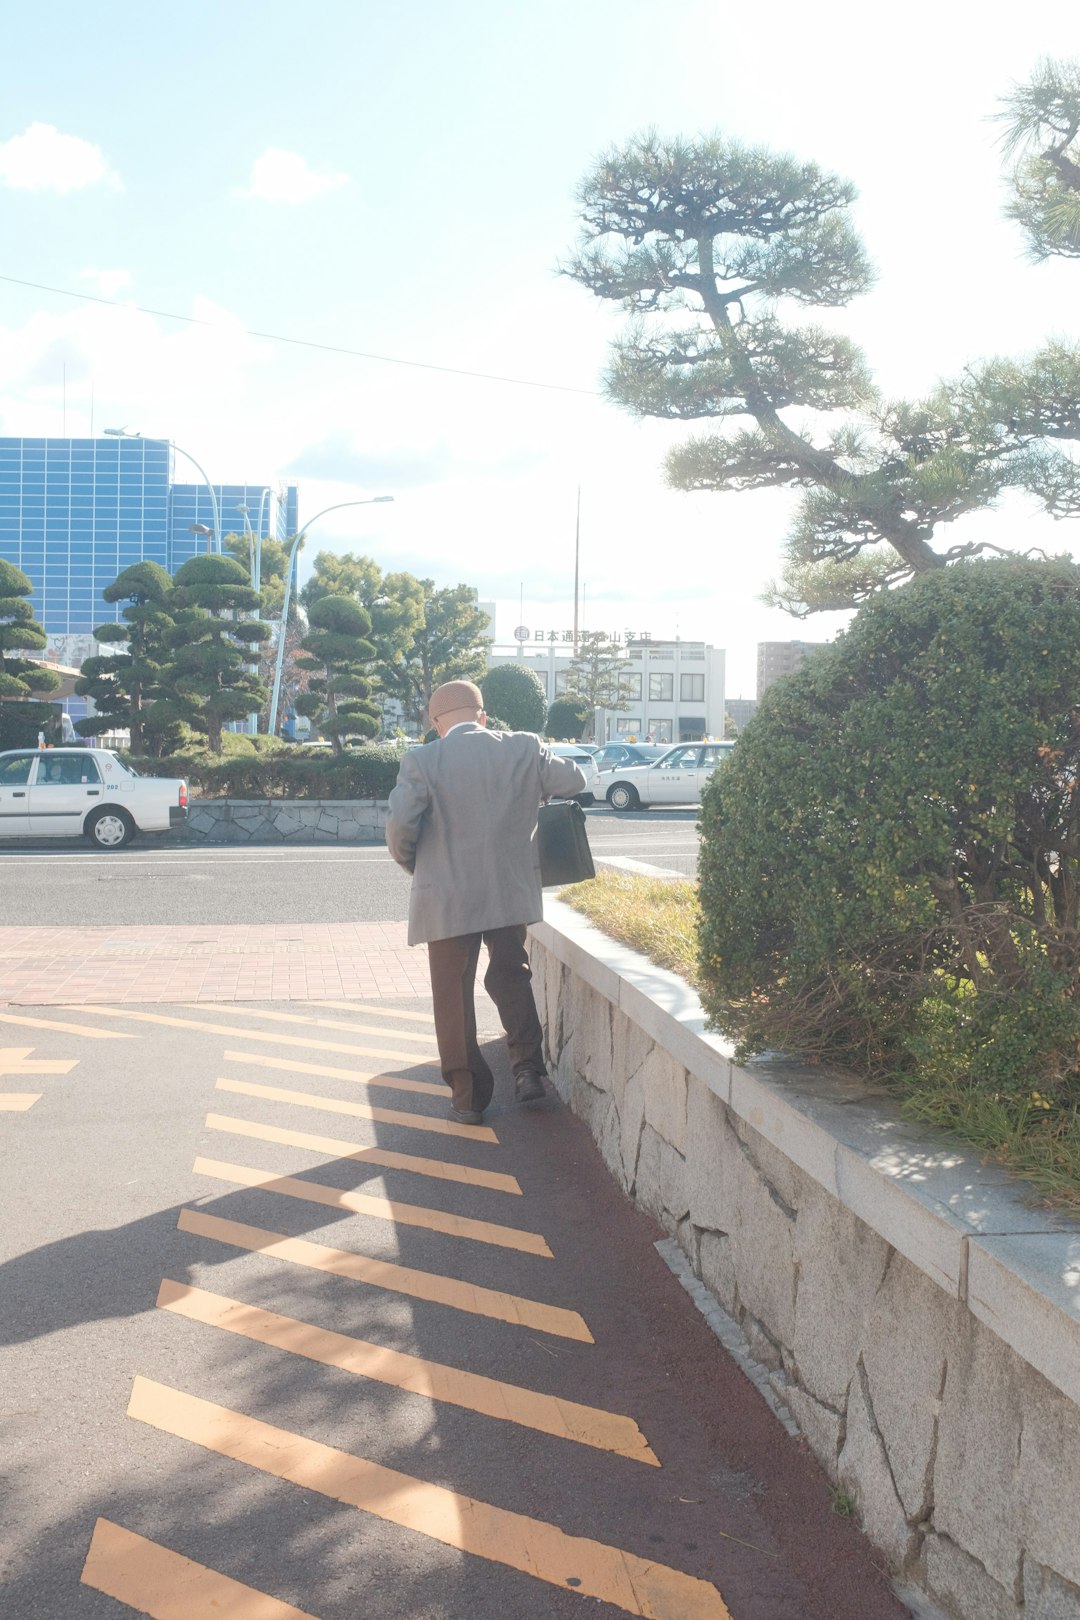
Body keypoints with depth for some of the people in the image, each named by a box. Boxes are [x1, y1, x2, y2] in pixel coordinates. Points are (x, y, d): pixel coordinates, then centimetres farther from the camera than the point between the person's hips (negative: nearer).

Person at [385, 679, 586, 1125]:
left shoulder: (422, 761, -10)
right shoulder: (524, 749, -2)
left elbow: (400, 824, -16)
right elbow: (573, 782, 5)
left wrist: (412, 864, 4)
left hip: (448, 898, -3)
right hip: (512, 890, 3)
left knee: (453, 994, 9)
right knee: (510, 974, 23)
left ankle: (468, 1096, 14)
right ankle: (528, 1067, 13)